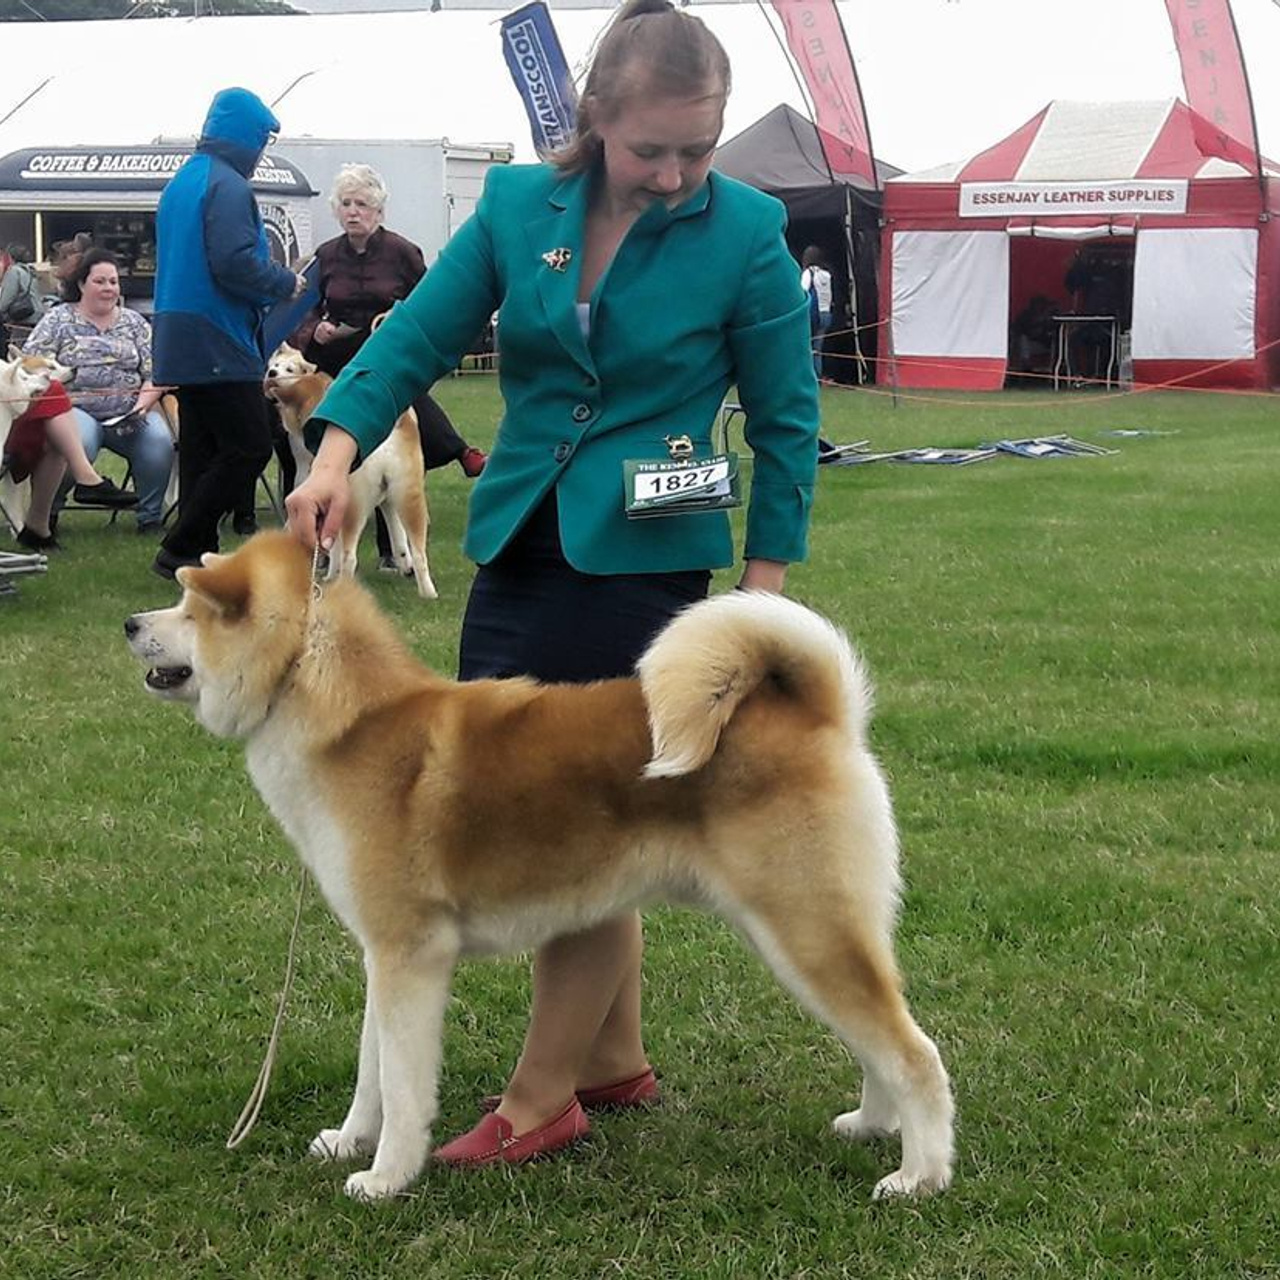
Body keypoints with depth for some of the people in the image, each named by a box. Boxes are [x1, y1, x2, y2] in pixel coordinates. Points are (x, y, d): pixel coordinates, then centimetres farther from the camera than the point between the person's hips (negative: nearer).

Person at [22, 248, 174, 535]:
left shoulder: (134, 322, 17)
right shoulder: (57, 320, 9)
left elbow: (154, 374, 11)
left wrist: (143, 404, -7)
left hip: (129, 413, 3)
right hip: (77, 410, -3)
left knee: (159, 440, -28)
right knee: (79, 442, -36)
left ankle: (150, 517, -12)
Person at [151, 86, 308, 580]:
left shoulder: (181, 182, 18)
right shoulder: (228, 186, -13)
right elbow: (234, 262, -24)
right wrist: (286, 283, -7)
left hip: (181, 344, 10)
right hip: (218, 344, -10)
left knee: (202, 448, 11)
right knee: (249, 446, -7)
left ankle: (198, 555, 12)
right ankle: (179, 549, -8)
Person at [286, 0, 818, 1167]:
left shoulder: (744, 233, -9)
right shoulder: (517, 205, 0)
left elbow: (786, 422, -2)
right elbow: (419, 336, 2)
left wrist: (764, 591, -4)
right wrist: (338, 451, -15)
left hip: (644, 564, -5)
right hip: (517, 554, 5)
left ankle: (543, 1101, 13)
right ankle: (616, 1062, 27)